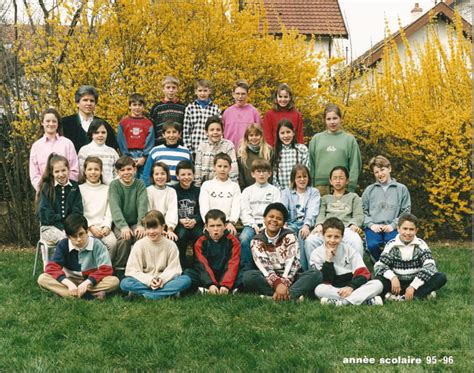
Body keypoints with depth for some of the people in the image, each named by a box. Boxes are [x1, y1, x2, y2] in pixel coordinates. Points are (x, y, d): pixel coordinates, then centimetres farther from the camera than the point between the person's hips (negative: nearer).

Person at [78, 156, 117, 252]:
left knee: (112, 242, -27)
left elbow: (109, 212, 10)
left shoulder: (106, 189, 17)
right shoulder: (80, 189, 10)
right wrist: (90, 226, -11)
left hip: (103, 226, 2)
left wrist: (106, 226, -7)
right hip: (86, 227, -2)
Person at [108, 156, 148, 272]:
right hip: (119, 224, -1)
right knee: (124, 238, -30)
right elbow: (115, 207, -16)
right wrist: (123, 226, -31)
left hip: (135, 223, 1)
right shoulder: (114, 185, -2)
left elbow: (142, 206, -11)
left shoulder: (140, 184, 2)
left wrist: (141, 225, -28)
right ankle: (119, 269, -11)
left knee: (142, 235, -29)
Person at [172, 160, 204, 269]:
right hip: (177, 224, -1)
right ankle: (183, 267, -22)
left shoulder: (198, 191, 15)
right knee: (181, 234, -35)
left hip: (195, 223, 2)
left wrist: (194, 220, -15)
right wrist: (180, 220, -18)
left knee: (200, 235, -31)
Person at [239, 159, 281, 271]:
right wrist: (255, 226, -9)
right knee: (244, 238, -31)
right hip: (251, 224, 1)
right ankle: (246, 269, -22)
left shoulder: (274, 190, 14)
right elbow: (244, 212, 6)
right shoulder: (247, 191, 16)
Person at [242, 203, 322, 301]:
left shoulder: (289, 237, 2)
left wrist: (284, 283, -28)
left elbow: (291, 263, -11)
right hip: (270, 281, 0)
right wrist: (277, 283, -30)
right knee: (248, 276, -28)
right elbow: (263, 266, -13)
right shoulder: (256, 242, 2)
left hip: (290, 279, 1)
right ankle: (294, 295, -33)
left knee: (316, 274, -24)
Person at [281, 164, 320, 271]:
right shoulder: (286, 192, 21)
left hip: (306, 225, -1)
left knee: (303, 236, -34)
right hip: (291, 224, 1)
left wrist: (307, 225, -24)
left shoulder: (314, 192, 16)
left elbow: (312, 211, -3)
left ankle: (303, 270, -35)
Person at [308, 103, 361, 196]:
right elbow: (311, 165, 9)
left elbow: (355, 166, 3)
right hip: (320, 186, 1)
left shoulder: (349, 139, 6)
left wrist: (351, 187, -5)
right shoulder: (316, 139, 10)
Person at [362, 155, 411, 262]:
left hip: (392, 227, 0)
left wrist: (393, 225, -5)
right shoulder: (369, 190, 13)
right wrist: (371, 224, -5)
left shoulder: (401, 189, 11)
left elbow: (406, 211, 8)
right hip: (373, 227, 1)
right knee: (373, 245, -30)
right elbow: (363, 211, 11)